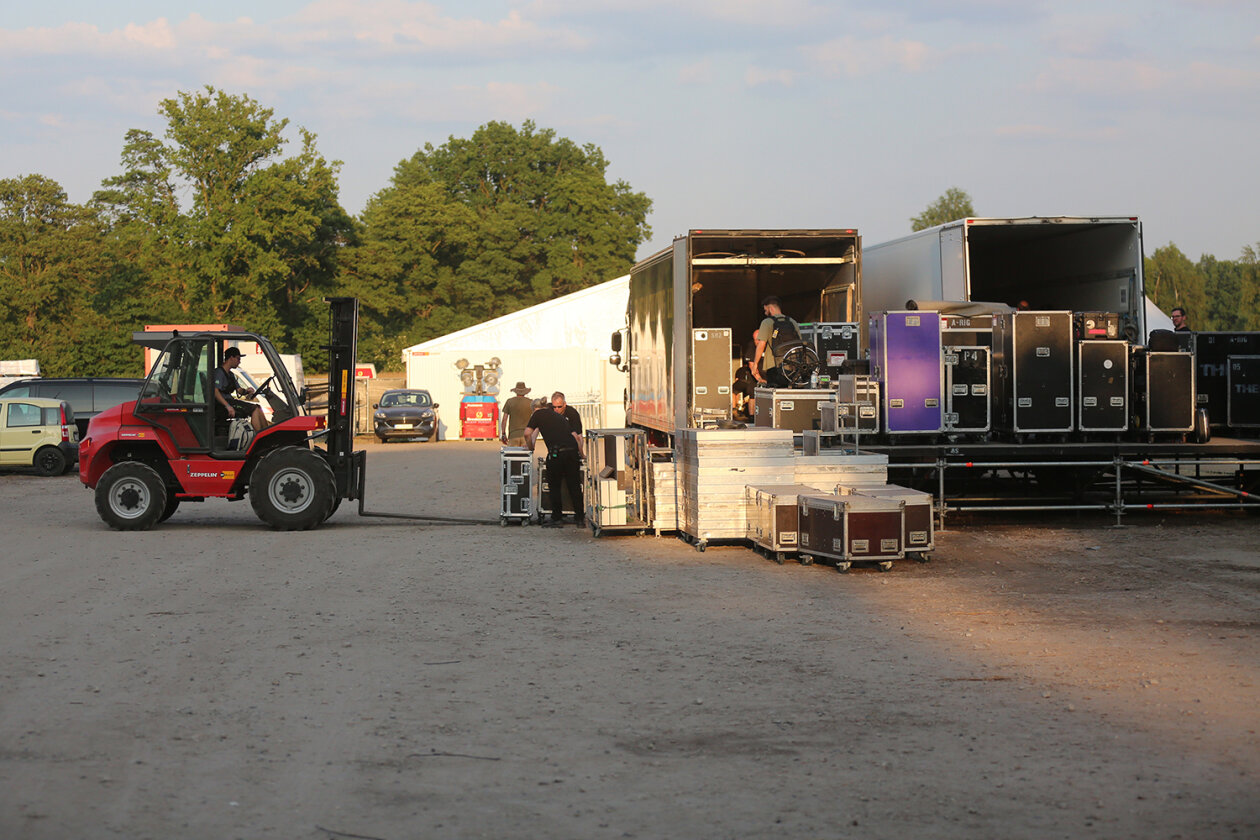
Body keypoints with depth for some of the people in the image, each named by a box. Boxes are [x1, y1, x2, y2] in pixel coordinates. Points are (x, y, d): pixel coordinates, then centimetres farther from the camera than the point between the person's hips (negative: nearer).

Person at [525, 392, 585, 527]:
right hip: (573, 450, 5)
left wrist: (530, 448, 22)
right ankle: (581, 518, 13)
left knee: (554, 486, 7)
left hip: (556, 452, -5)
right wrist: (581, 454, 34)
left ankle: (556, 518, 7)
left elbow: (528, 433, 6)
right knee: (574, 485, 11)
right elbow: (576, 436, 25)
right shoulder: (560, 416, 29)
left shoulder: (538, 414, 14)